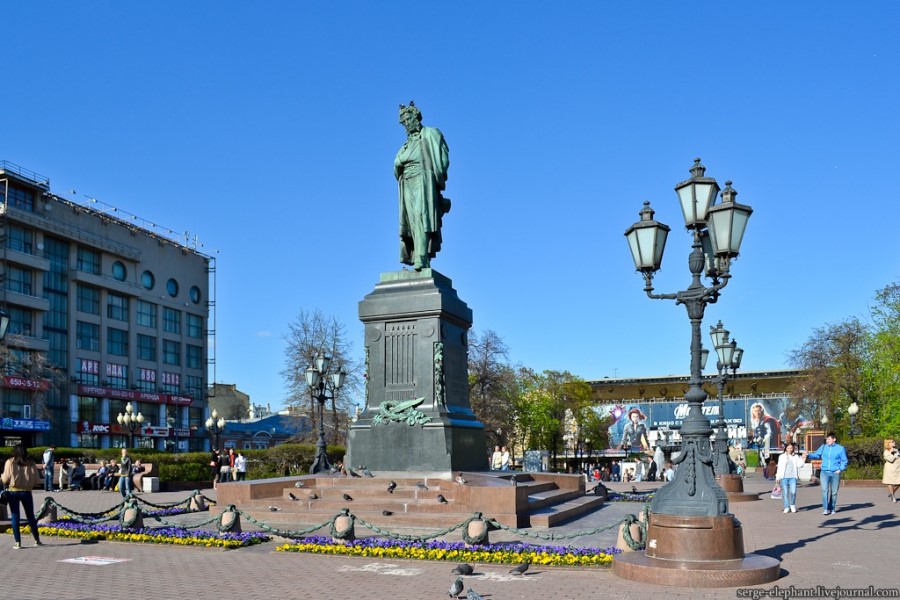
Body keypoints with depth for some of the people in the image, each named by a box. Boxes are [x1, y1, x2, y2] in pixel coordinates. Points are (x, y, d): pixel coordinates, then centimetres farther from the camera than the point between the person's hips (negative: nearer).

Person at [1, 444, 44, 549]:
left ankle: (17, 542, 4)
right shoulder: (30, 463, -3)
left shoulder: (10, 462, -8)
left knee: (15, 517, 6)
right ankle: (37, 540, 17)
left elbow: (5, 479, -5)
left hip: (13, 492, -1)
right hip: (26, 492, 1)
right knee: (30, 516, 13)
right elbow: (36, 480, -3)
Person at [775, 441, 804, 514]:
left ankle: (792, 505, 13)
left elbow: (800, 465, 1)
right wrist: (777, 478, 7)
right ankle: (787, 507, 9)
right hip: (784, 477, 0)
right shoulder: (782, 456, 8)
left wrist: (802, 459, -13)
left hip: (793, 477, 0)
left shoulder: (795, 456, 11)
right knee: (785, 492, -1)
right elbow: (779, 467, 9)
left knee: (793, 492, -11)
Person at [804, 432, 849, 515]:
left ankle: (832, 509, 21)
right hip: (824, 472, 1)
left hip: (835, 473, -1)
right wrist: (808, 455, -4)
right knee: (825, 490, -12)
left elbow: (844, 461, 3)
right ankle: (825, 509, -11)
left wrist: (840, 469, -9)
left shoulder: (840, 448, -1)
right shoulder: (823, 447, 6)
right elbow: (817, 455, 12)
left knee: (834, 492, 8)